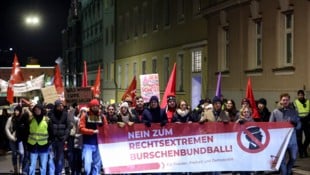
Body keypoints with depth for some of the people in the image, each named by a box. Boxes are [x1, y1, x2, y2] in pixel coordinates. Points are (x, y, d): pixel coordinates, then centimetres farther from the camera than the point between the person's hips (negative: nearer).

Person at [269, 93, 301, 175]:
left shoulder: (293, 111, 5)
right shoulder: (275, 112, 0)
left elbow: (299, 125, 5)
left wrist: (295, 124, -17)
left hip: (292, 139, 3)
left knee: (293, 158, 13)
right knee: (282, 160, -1)